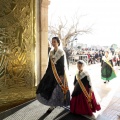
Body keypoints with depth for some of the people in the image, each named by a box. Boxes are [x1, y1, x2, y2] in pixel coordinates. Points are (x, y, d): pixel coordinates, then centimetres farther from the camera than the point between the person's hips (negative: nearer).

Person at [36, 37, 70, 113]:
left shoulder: (61, 52, -10)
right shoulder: (51, 52, 8)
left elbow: (62, 65, -14)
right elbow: (50, 64, 12)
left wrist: (62, 75, -18)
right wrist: (47, 73, 12)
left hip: (59, 72, -6)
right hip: (52, 72, 6)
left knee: (58, 88, 1)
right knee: (50, 87, 4)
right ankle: (53, 105, 20)